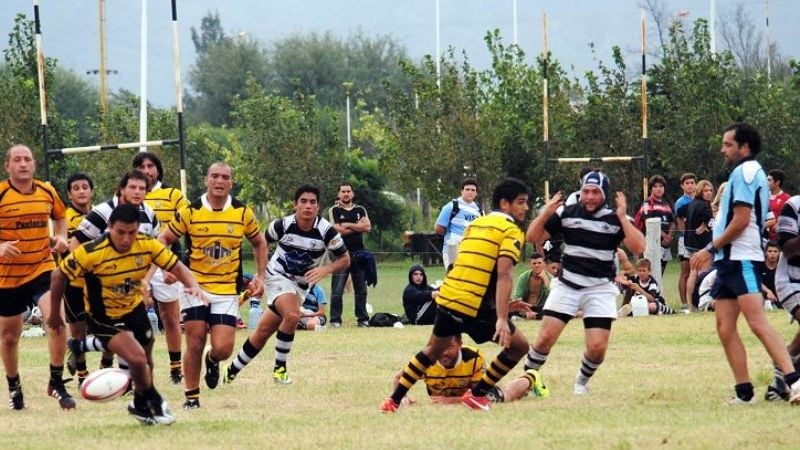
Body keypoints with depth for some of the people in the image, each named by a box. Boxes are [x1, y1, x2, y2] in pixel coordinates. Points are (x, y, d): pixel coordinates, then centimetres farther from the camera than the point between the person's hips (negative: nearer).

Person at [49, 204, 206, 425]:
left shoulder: (147, 245, -17)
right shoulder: (91, 253, -28)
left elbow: (177, 267, -11)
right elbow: (59, 276, -16)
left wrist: (193, 286, -32)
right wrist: (55, 313, -8)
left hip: (135, 309, 5)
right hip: (104, 317, -5)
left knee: (145, 363, 15)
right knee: (137, 358, -20)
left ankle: (141, 406, 43)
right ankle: (155, 403, 7)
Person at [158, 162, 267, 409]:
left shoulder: (243, 212, -1)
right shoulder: (190, 212, -6)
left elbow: (259, 243, 16)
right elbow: (163, 239, 4)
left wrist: (260, 276, 6)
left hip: (227, 289, 1)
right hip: (194, 287, -1)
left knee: (222, 349, -9)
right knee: (195, 344, -5)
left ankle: (212, 360, 29)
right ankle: (191, 397, 11)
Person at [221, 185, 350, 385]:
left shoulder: (326, 231, -15)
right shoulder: (283, 225, -16)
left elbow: (345, 259, -6)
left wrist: (326, 269, -25)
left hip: (301, 284, 3)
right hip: (278, 277, -3)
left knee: (263, 331, 6)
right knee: (292, 315, -30)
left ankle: (232, 370, 21)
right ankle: (279, 368, -13)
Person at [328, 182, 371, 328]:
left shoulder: (360, 210, 12)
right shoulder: (334, 211, 2)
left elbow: (367, 227, -4)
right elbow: (338, 230, -11)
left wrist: (348, 225, -8)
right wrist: (358, 226, -3)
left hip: (358, 254, 3)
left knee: (361, 289, 7)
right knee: (337, 290, -7)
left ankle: (363, 318, 13)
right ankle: (335, 320, -4)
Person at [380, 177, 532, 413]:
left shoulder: (475, 224, 18)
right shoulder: (510, 230, -6)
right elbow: (504, 275, -18)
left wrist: (503, 303, 30)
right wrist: (502, 319, -24)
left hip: (447, 297, 7)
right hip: (476, 307, -7)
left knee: (433, 350, 26)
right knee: (519, 346, 8)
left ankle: (394, 400, 23)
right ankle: (477, 393, 11)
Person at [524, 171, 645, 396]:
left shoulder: (616, 219, -2)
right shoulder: (567, 214, 1)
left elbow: (638, 247, -15)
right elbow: (533, 237, 1)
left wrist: (623, 218, -22)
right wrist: (546, 213, -15)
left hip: (600, 289, -1)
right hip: (566, 285, 1)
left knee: (597, 347, -10)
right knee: (546, 337, -12)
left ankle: (582, 382, 19)